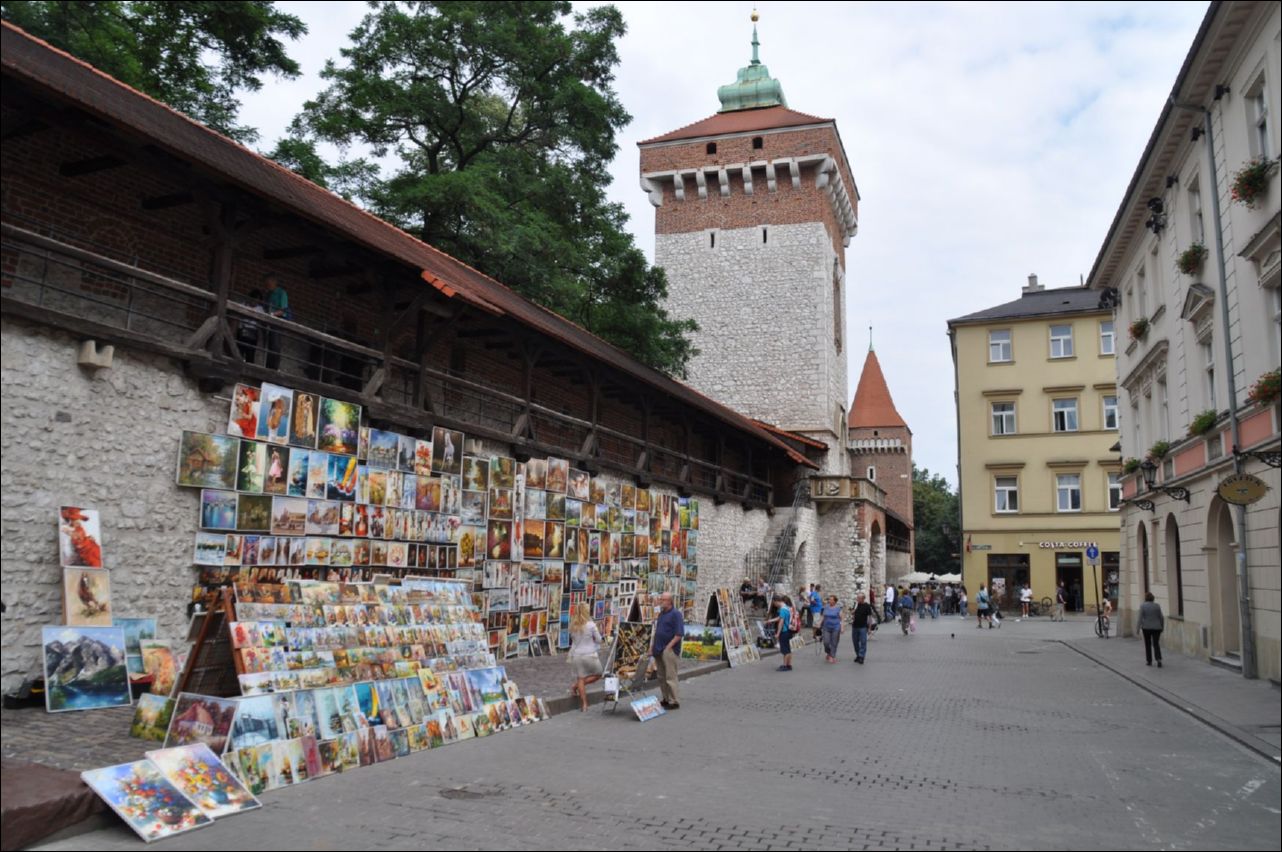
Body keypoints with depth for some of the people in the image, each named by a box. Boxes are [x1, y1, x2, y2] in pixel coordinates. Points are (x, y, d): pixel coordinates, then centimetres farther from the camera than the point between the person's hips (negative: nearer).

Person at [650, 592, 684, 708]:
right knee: (661, 677, 12)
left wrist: (668, 647, -17)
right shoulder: (661, 613, 15)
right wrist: (652, 646, 15)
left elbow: (679, 633, -16)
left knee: (670, 676, -7)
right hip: (658, 650, 8)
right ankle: (666, 699, 21)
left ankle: (673, 701, -1)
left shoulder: (675, 614, -10)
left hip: (669, 650, -8)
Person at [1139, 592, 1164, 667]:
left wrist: (1138, 628, -4)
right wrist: (1162, 626, 11)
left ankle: (1149, 661, 15)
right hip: (1156, 627, 1)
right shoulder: (1157, 605, -3)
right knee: (1156, 644, 5)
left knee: (1148, 644, 12)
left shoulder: (1142, 606, -8)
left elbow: (1140, 618, -10)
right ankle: (1159, 659, -13)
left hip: (1146, 627, -1)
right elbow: (1161, 617, -1)